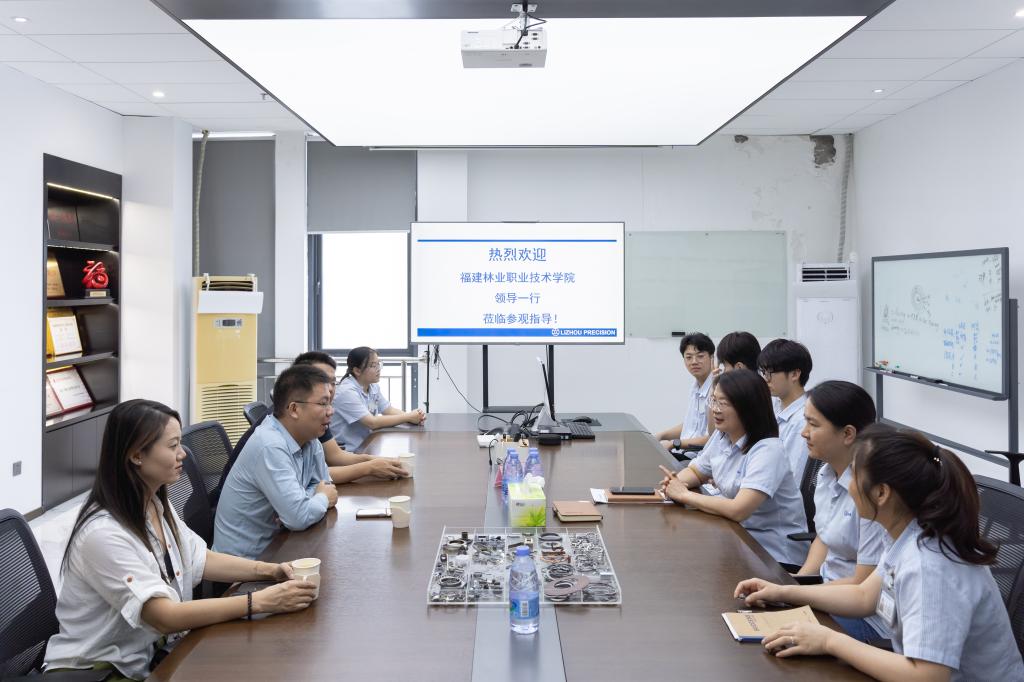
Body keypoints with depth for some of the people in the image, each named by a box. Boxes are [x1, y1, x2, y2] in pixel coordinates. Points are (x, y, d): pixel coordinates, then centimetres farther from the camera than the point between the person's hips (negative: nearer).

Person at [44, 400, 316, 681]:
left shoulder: (157, 506, 2)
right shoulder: (104, 533, -25)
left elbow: (200, 560, 10)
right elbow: (166, 617, -28)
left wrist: (268, 570, -5)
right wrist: (259, 602, -29)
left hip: (150, 657, 7)